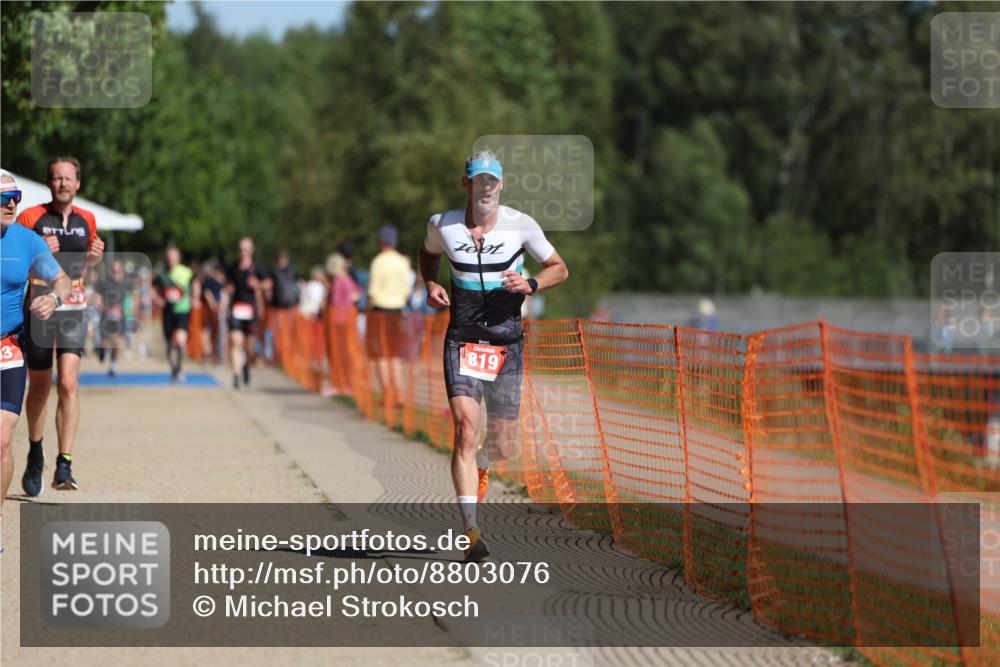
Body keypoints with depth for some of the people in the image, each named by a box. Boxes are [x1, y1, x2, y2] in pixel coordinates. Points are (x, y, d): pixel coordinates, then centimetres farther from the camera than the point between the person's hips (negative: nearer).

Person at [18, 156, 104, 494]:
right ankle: (35, 454, 32)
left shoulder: (87, 220, 9)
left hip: (74, 311, 2)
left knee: (69, 384, -14)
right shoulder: (30, 217, -3)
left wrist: (96, 255, 3)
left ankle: (64, 466, -16)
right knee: (39, 387, 8)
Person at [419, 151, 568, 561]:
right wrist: (431, 284, 3)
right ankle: (471, 532, -21)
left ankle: (481, 467, 46)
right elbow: (429, 253, 22)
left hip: (507, 342, 1)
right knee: (466, 428, -19)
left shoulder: (520, 225, -4)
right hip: (462, 340, -1)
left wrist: (530, 285, -13)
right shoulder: (442, 226, -1)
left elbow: (559, 268, 7)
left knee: (503, 445, 6)